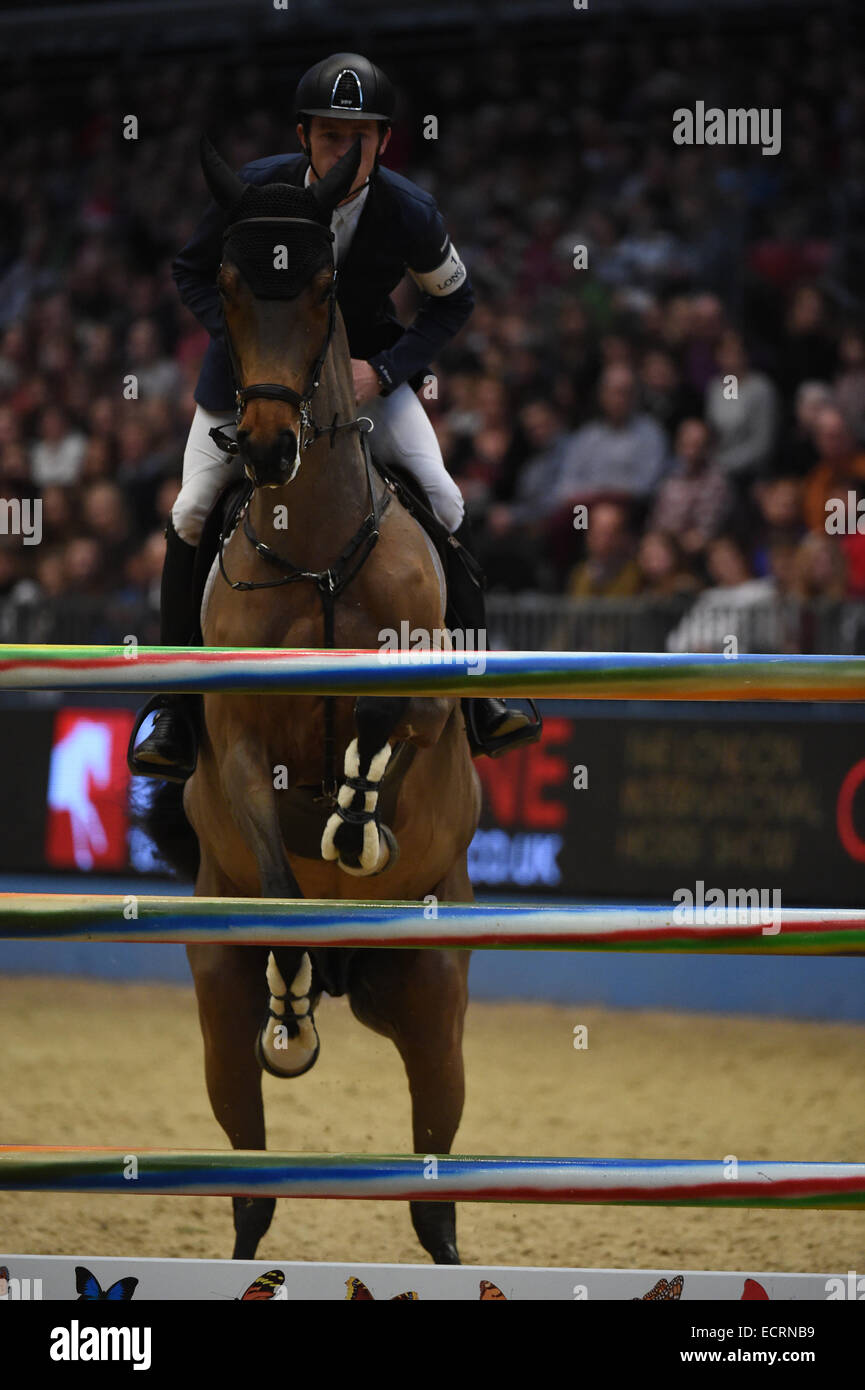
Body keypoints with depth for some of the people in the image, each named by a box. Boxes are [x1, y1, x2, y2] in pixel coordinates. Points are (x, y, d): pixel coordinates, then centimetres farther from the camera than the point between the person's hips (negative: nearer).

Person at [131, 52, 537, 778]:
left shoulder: (410, 215, -22)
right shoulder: (255, 189, -22)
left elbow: (453, 301, -4)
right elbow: (193, 273, -6)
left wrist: (384, 370, -18)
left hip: (367, 364, 0)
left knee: (442, 502, -15)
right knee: (192, 514, -11)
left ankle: (477, 694, -4)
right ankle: (173, 709, 2)